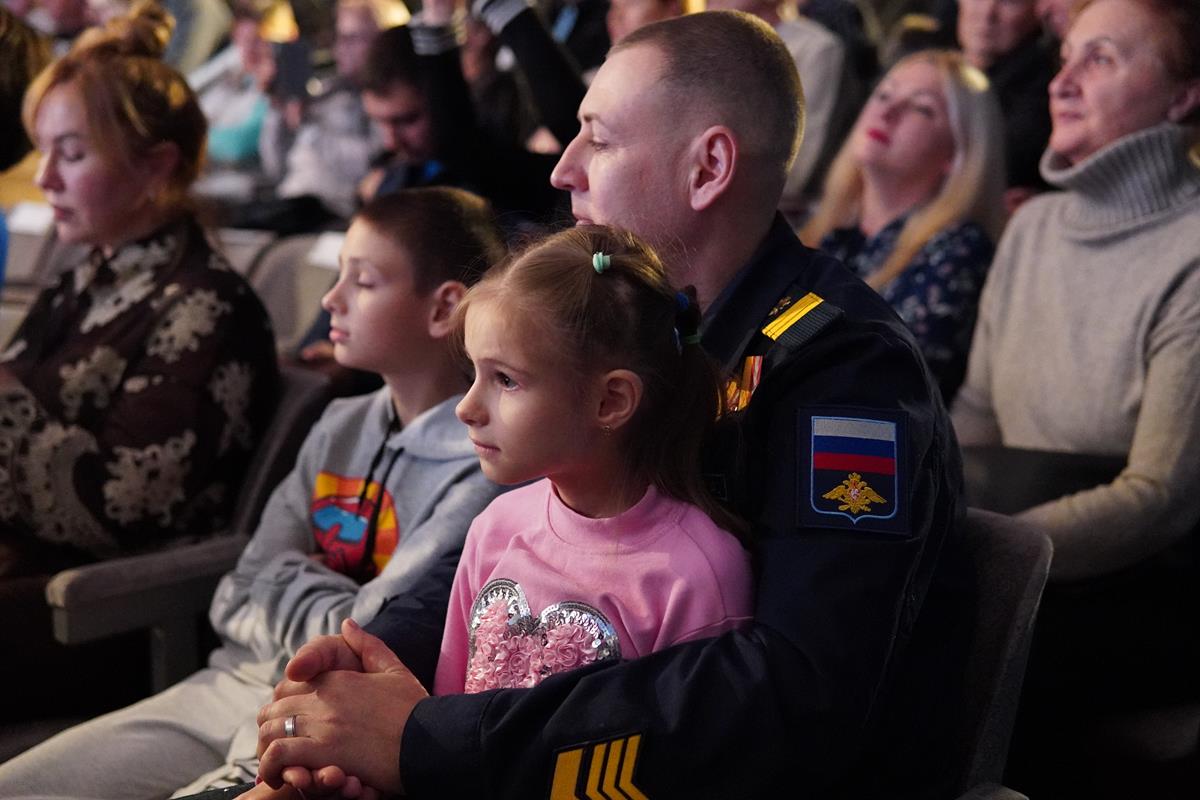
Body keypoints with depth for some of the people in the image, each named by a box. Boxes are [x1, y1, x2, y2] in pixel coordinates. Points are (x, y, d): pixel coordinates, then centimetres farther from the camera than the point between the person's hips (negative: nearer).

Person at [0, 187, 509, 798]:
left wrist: (283, 589, 0)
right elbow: (235, 602, 10)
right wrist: (316, 598, -10)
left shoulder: (486, 466, -13)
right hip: (231, 686, 8)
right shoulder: (341, 428, 12)